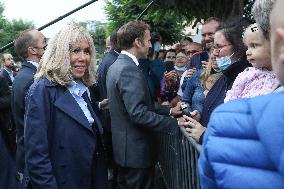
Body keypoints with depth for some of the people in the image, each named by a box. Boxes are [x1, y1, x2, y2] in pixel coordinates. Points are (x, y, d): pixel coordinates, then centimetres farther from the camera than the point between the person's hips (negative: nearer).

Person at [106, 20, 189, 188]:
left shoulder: (117, 66, 10)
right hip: (137, 150, -10)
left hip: (125, 147, 10)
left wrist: (168, 110, 10)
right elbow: (139, 113, -28)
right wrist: (175, 124, -22)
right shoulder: (129, 70, -22)